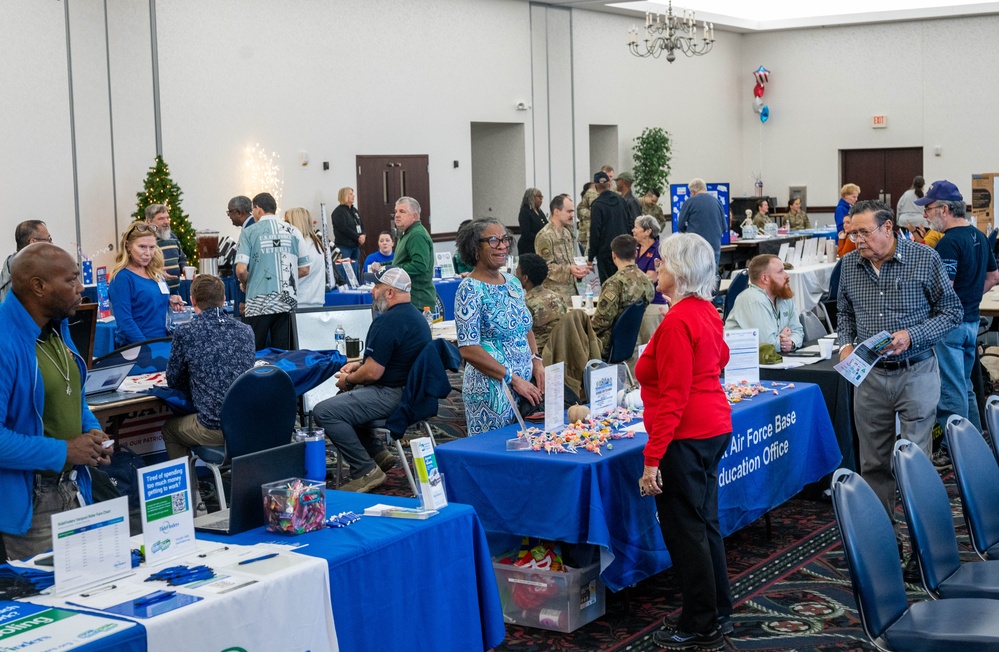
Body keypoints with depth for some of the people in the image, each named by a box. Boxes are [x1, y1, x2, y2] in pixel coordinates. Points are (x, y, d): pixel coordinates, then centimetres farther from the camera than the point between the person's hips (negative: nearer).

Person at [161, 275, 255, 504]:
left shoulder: (185, 332, -8)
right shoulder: (246, 330, 6)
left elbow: (173, 381, 4)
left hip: (214, 429, -5)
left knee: (170, 429, 28)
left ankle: (190, 500, 29)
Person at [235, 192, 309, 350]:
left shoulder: (249, 232, -1)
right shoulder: (293, 232, 7)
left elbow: (241, 270, -9)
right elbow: (304, 269, 9)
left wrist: (246, 284, 12)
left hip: (259, 303, -3)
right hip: (288, 301, 3)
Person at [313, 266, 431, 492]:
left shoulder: (388, 322, -21)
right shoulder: (414, 315, 12)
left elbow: (373, 372, -22)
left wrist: (348, 380, -3)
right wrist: (359, 364, 16)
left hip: (393, 395, -11)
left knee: (324, 412, -17)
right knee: (344, 398, 29)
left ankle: (366, 471, -12)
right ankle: (378, 453, 23)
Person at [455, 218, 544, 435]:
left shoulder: (513, 283, 10)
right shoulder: (470, 290, -12)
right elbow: (468, 350, -17)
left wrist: (536, 361, 3)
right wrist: (513, 378, -17)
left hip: (525, 385, 7)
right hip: (491, 389, -7)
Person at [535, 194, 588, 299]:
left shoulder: (567, 232, 17)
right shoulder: (545, 236, -12)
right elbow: (546, 267, -16)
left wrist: (579, 269, 9)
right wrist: (569, 270, -25)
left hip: (571, 289, 8)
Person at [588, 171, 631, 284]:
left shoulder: (597, 205, -12)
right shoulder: (620, 200, 5)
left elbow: (595, 232, -13)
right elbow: (629, 221, 11)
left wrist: (591, 257, -7)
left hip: (606, 251, -6)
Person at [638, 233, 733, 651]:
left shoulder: (677, 322, -20)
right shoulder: (707, 312, 7)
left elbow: (673, 398, -23)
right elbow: (721, 356, 25)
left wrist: (653, 459, -22)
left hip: (686, 437, -10)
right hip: (715, 427, 10)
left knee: (684, 530, 1)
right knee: (704, 523, 18)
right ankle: (718, 613, 29)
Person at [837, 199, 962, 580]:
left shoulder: (925, 259, -8)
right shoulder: (850, 265, 4)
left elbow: (952, 311, -3)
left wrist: (912, 336, -17)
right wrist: (846, 343, -2)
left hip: (916, 373, -4)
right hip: (869, 375, 4)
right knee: (874, 463, 9)